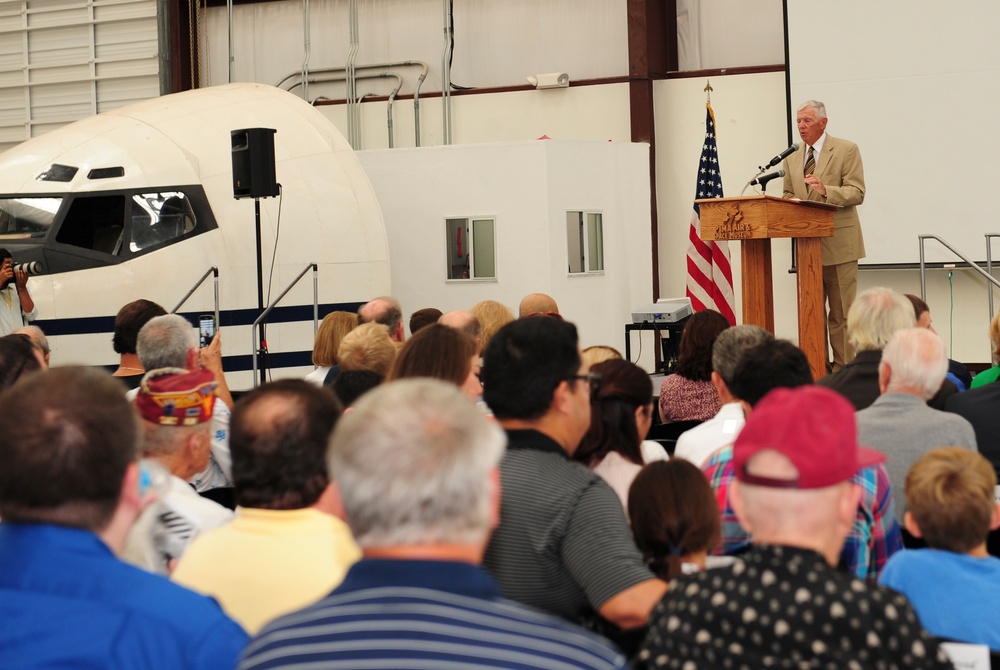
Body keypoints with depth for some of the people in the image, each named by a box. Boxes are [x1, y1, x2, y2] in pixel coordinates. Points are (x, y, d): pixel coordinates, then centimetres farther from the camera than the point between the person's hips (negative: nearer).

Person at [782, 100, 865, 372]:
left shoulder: (847, 150, -3)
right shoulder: (792, 159, 14)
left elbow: (857, 193, -10)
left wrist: (826, 191, -26)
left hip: (838, 244, -5)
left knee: (841, 313, -4)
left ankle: (843, 368, -1)